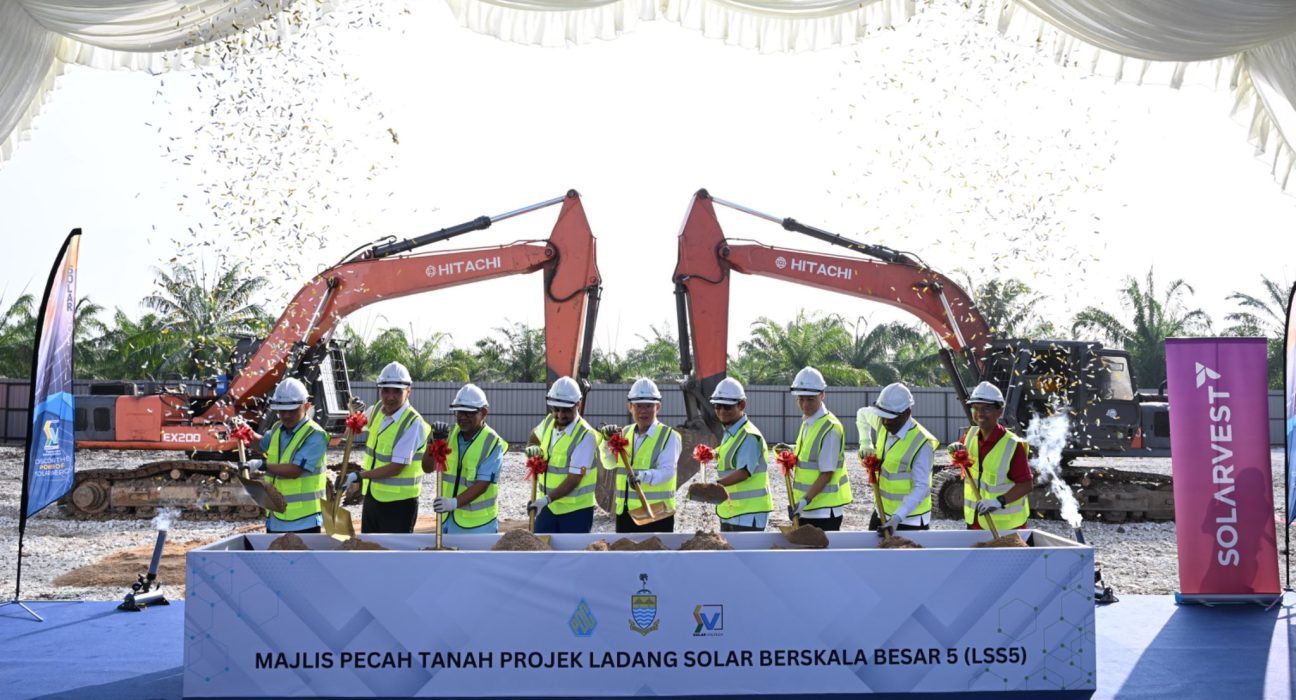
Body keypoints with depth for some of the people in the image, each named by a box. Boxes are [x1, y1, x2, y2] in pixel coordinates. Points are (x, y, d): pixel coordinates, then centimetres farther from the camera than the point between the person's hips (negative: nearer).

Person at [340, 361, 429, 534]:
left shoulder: (413, 423, -20)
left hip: (398, 502, -8)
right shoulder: (377, 410, 4)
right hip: (372, 495, 8)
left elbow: (396, 467, -24)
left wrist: (359, 476, -21)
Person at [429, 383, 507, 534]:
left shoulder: (493, 443, -12)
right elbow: (427, 467, -2)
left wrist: (454, 502, -32)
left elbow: (482, 484, -19)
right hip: (447, 519, 4)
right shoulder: (450, 434, 2)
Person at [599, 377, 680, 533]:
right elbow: (609, 463, 4)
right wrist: (608, 441, -13)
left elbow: (666, 471, -20)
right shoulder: (625, 433, 12)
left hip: (656, 513, -6)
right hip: (625, 513, 6)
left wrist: (642, 476, -38)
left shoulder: (669, 436, -7)